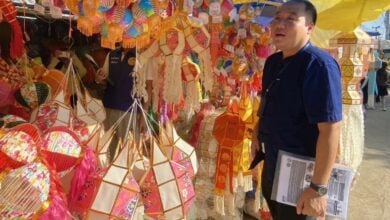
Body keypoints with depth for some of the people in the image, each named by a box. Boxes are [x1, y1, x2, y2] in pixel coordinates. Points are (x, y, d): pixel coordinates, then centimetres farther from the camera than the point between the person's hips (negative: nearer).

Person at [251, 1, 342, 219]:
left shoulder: (318, 65, -23)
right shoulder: (272, 61, 4)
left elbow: (330, 128, -28)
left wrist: (318, 188, -29)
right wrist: (259, 129, 11)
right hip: (271, 165, 8)